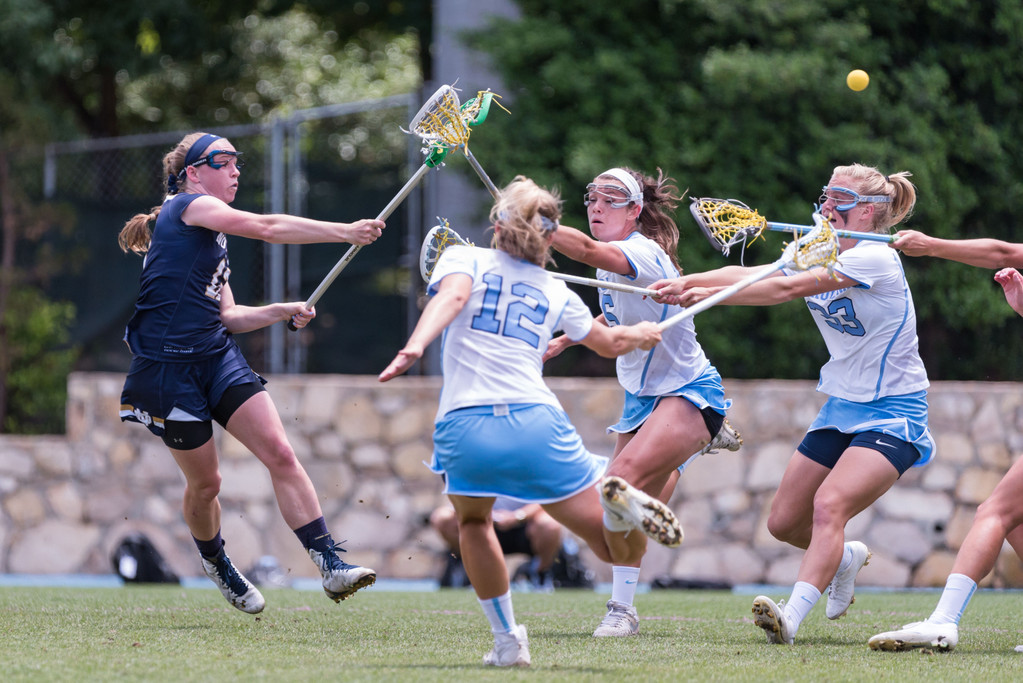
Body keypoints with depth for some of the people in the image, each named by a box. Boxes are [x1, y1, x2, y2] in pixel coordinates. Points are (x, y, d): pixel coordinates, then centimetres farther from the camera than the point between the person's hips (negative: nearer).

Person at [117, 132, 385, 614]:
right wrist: (345, 232, -19)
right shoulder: (187, 207, -7)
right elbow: (267, 228, -18)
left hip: (218, 357, 8)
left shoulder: (211, 236, 20)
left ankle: (331, 566, -16)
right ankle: (216, 564, 33)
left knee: (280, 453, -10)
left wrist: (282, 311, 6)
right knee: (204, 482, 3)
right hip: (169, 369, -8)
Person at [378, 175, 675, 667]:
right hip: (537, 423, 1)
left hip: (464, 426, -1)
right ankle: (620, 502, -30)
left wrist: (414, 348, -25)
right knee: (625, 552, 5)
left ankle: (507, 641, 20)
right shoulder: (556, 294, 22)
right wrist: (644, 334, 61)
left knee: (472, 520, 32)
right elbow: (611, 342, 39)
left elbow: (452, 295, -9)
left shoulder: (464, 259, 15)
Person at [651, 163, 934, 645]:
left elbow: (785, 289, -26)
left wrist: (709, 294, -27)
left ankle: (793, 615, -39)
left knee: (830, 503, -29)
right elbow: (745, 274, -4)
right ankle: (845, 558, 37)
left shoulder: (876, 259, -18)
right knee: (783, 522, 7)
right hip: (841, 410, 9)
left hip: (891, 415, -9)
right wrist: (683, 283, -20)